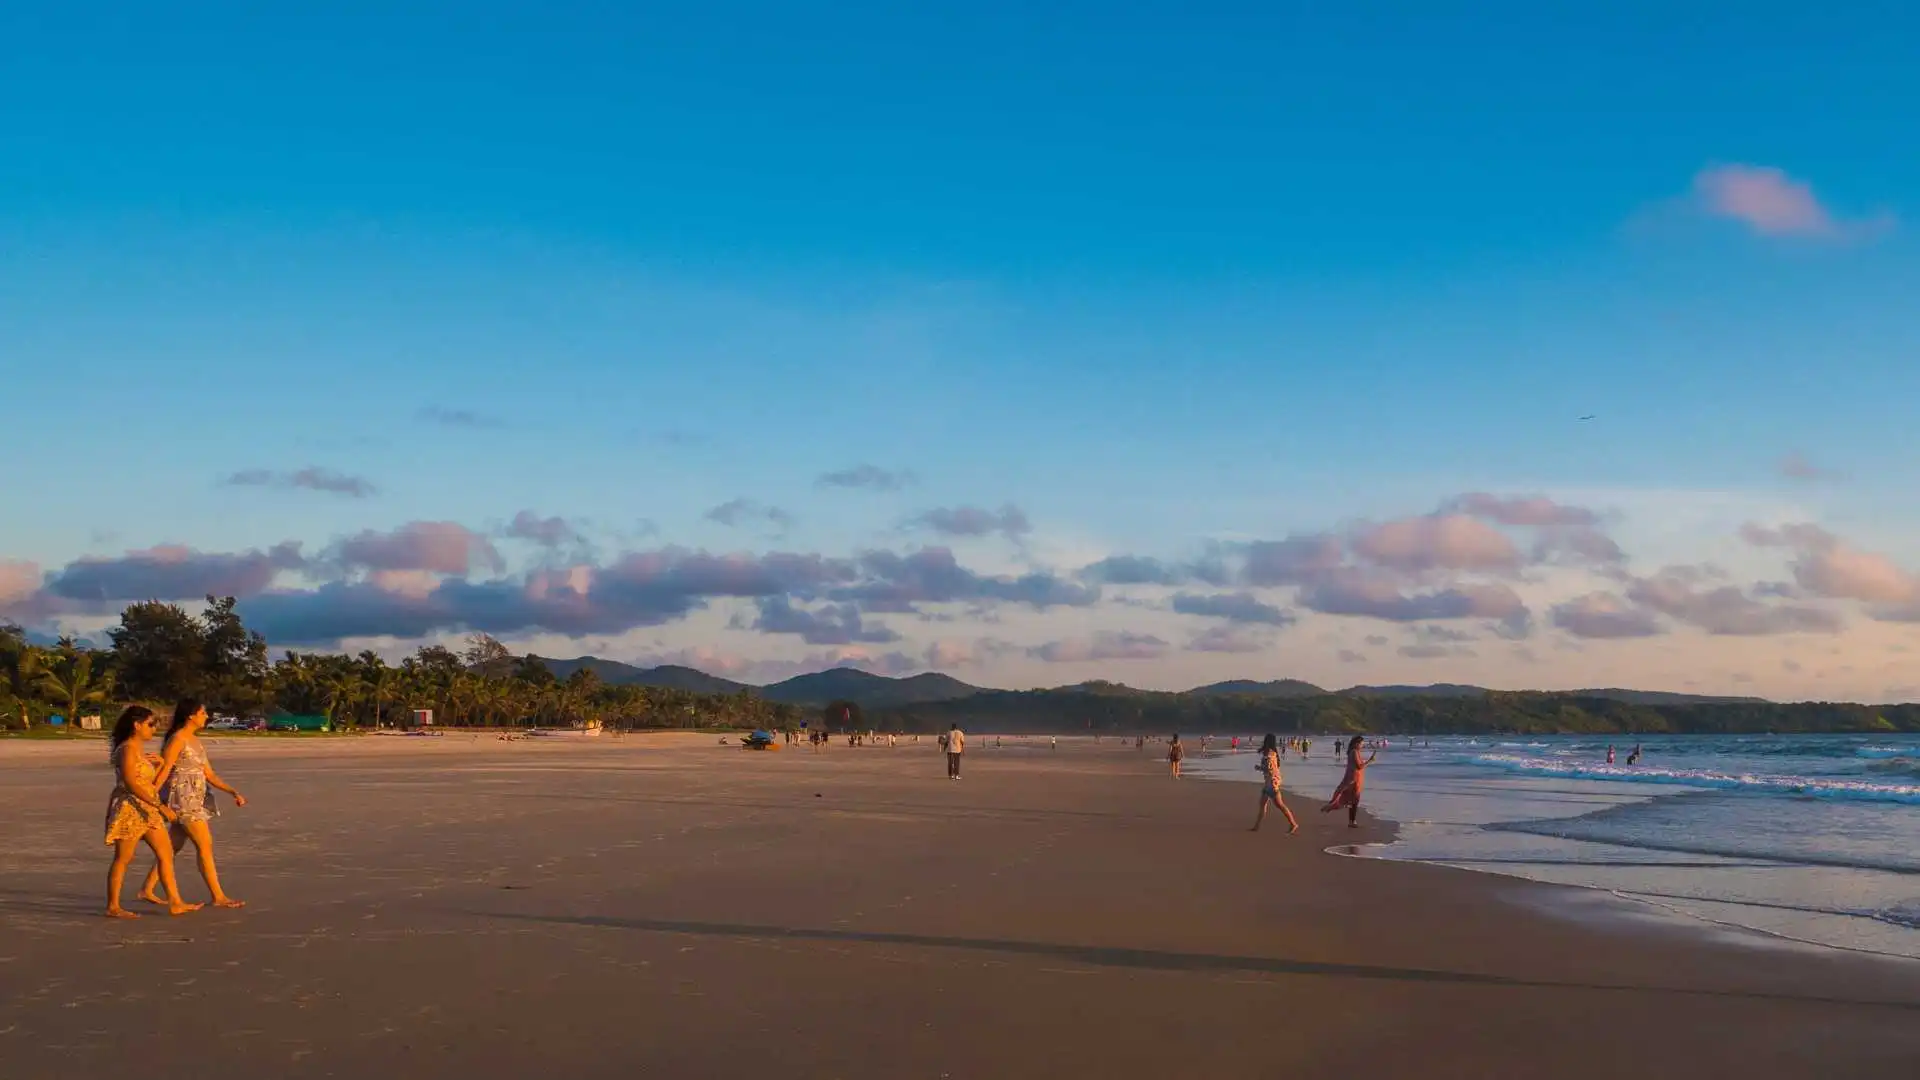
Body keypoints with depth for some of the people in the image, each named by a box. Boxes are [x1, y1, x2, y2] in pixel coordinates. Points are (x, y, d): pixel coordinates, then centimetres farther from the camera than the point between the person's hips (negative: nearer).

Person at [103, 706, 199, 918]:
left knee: (166, 854, 5)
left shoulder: (139, 748, 16)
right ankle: (113, 907, 9)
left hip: (146, 810, 10)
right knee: (123, 859, -1)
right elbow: (130, 783, -21)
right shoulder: (128, 749, -13)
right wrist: (160, 806, -24)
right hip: (130, 807, -10)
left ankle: (175, 903, 7)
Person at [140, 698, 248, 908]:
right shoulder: (177, 739, -11)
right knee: (205, 845, -8)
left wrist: (234, 792, 6)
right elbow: (163, 771, -14)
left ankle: (147, 890, 25)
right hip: (183, 798, -9)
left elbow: (209, 775, 14)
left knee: (173, 847, 15)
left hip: (195, 800, 9)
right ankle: (218, 897, -6)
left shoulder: (195, 740, 15)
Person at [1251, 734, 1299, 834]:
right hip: (1269, 781, 10)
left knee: (1279, 804, -9)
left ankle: (1293, 824, -7)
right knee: (1262, 803, 12)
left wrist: (1259, 768, -8)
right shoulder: (1273, 752, 13)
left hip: (1272, 780, -10)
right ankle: (1257, 826, 15)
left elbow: (1269, 768, -22)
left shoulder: (1270, 753, -16)